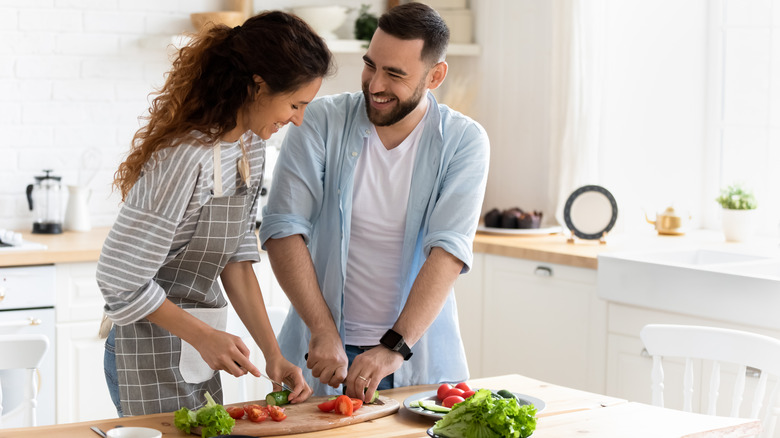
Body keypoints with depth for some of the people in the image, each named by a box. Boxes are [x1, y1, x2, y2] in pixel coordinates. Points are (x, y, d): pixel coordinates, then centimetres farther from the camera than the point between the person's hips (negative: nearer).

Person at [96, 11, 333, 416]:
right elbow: (121, 279, -22)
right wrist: (204, 336, -19)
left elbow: (236, 257, 4)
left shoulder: (250, 144, 1)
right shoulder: (186, 158, -27)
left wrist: (273, 353, -2)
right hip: (152, 355, -8)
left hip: (200, 349, 9)